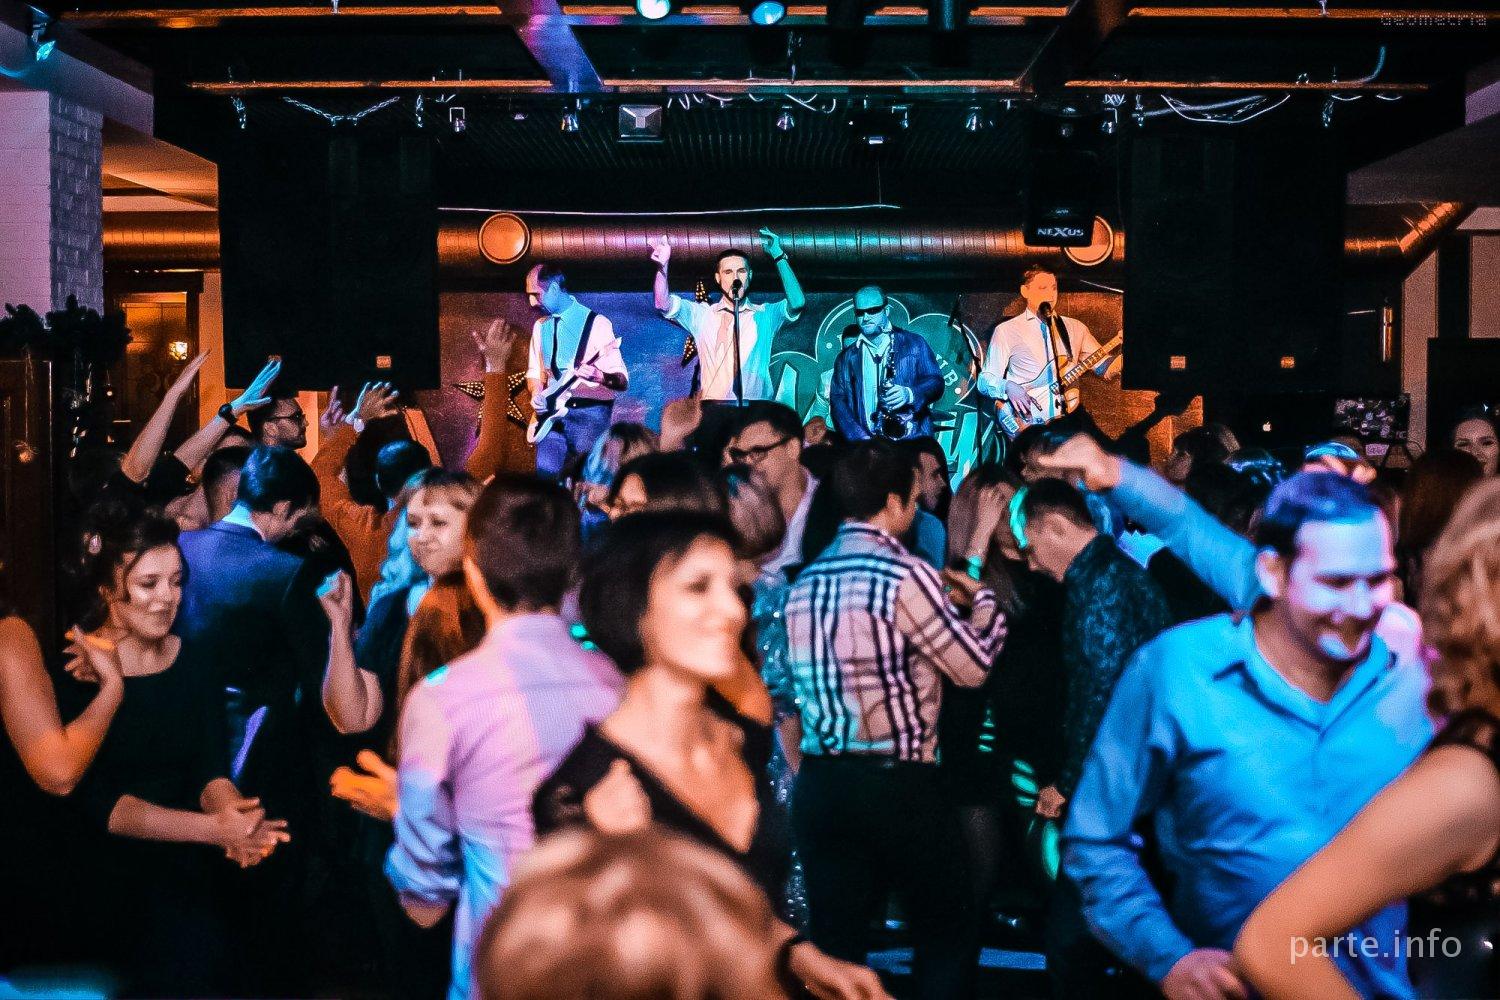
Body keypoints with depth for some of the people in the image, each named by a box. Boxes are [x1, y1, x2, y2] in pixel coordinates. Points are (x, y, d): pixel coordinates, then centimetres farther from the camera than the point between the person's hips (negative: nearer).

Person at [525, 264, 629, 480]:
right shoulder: (540, 326, 12)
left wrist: (598, 376, -31)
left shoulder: (596, 323, -7)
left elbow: (622, 381, -9)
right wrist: (537, 393, -2)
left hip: (590, 413, -5)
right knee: (546, 473, -7)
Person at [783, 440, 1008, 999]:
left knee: (833, 946, 9)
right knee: (949, 935, 11)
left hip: (820, 784, 6)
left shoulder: (805, 582, 8)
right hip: (898, 784, -6)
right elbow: (973, 666, -8)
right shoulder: (905, 575, -12)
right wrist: (981, 598, 11)